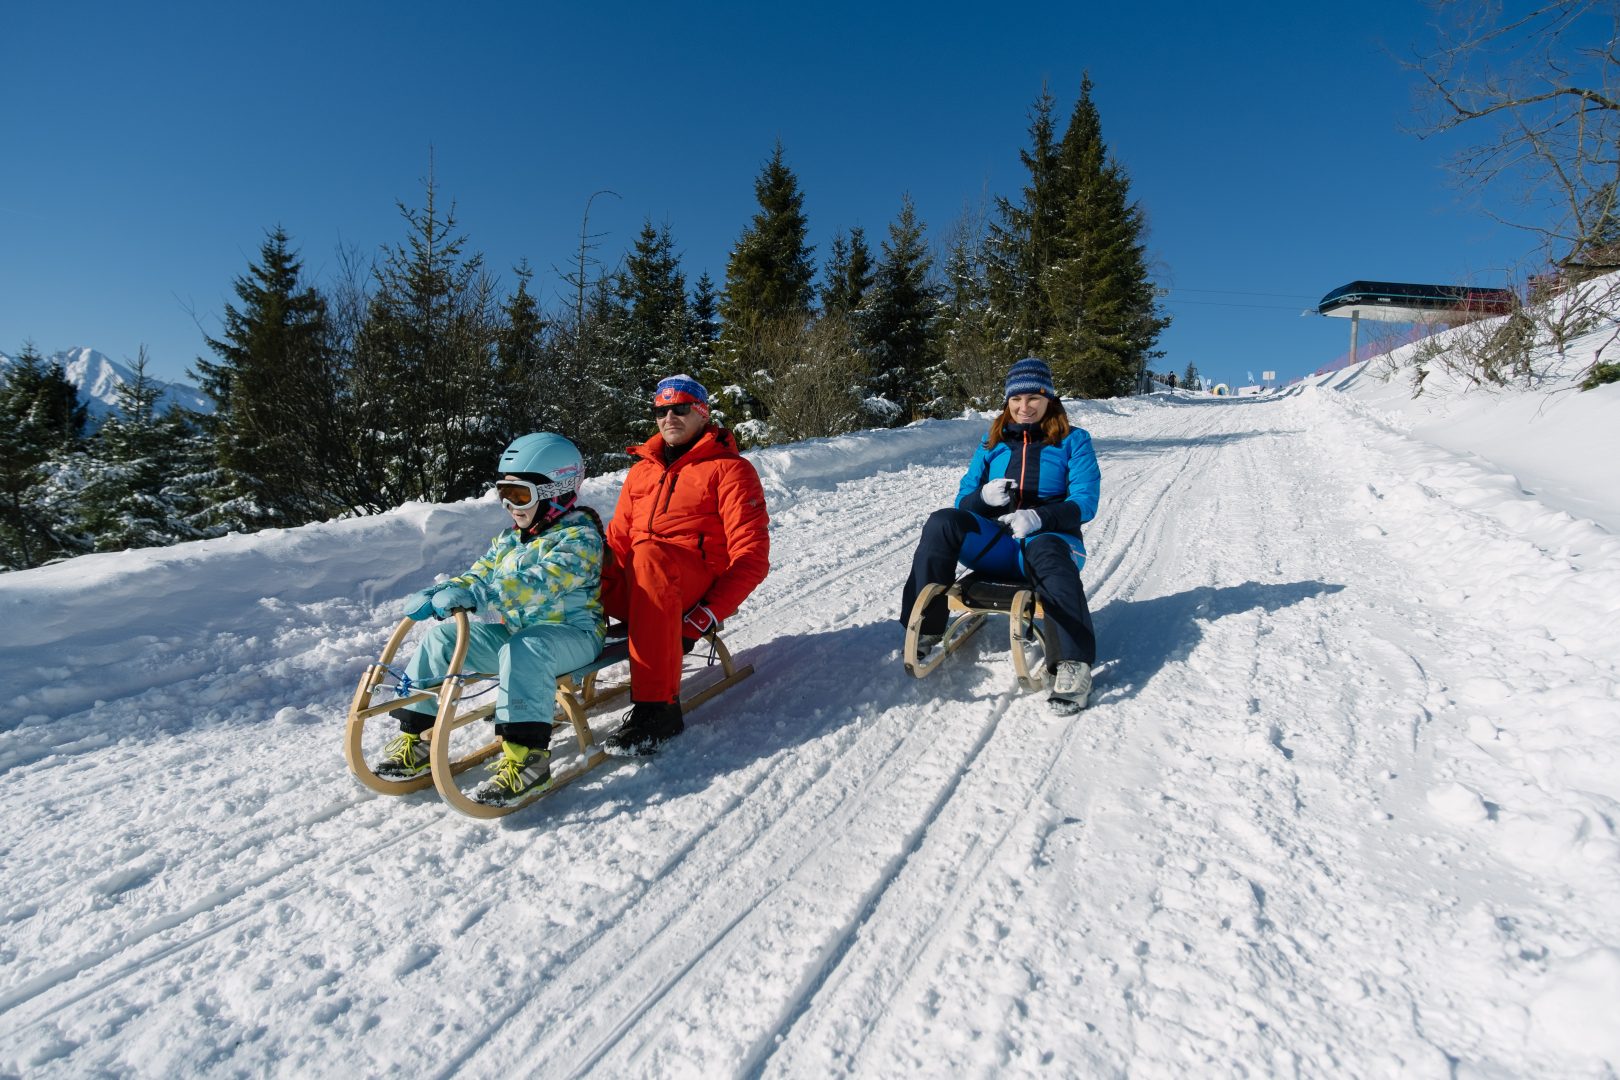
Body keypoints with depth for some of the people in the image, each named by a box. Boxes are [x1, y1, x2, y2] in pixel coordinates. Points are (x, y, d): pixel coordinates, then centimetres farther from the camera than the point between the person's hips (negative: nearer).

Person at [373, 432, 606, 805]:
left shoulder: (579, 536, -15)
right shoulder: (509, 540, 14)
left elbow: (542, 582, -32)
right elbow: (477, 576, 11)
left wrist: (479, 596, -42)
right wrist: (435, 595, -10)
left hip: (571, 631, -8)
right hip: (512, 630, 8)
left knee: (523, 651, -39)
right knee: (441, 639, -3)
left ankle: (526, 754, -36)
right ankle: (414, 735, 6)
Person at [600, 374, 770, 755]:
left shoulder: (730, 469, 4)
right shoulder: (641, 470, 21)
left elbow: (751, 556, -5)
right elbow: (618, 539, 16)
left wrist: (709, 614, -18)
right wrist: (600, 595, -4)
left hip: (698, 591, -5)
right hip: (636, 589, 5)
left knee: (650, 555, -37)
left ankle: (657, 706, -35)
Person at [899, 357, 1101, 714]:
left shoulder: (1072, 440, 8)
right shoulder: (992, 442, 17)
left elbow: (1085, 502, -4)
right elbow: (963, 499, 12)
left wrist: (1038, 517, -23)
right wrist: (984, 496, -13)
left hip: (1049, 536, -3)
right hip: (995, 542, 3)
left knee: (1046, 551, -39)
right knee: (942, 522, -25)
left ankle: (1074, 663, -44)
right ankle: (925, 630, -21)